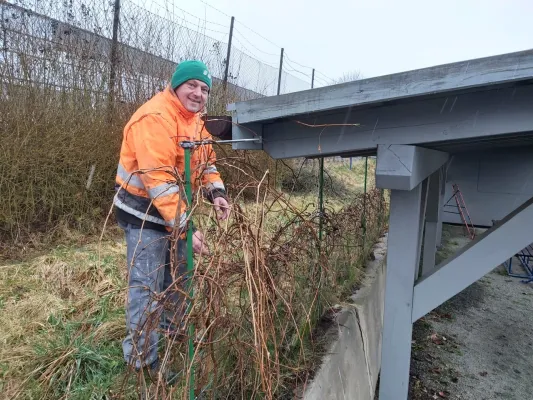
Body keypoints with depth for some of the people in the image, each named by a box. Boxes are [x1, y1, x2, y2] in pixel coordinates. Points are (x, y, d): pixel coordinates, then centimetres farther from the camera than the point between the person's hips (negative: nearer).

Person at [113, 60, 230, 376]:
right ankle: (143, 361, 15)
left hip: (176, 207, 10)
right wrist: (185, 226, -34)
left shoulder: (194, 119, 7)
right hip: (144, 211, -9)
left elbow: (206, 159, 9)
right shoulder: (155, 118, -25)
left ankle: (172, 328, 46)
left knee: (177, 274, 23)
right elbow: (158, 180, -32)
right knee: (147, 285, -2)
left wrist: (217, 192, -11)